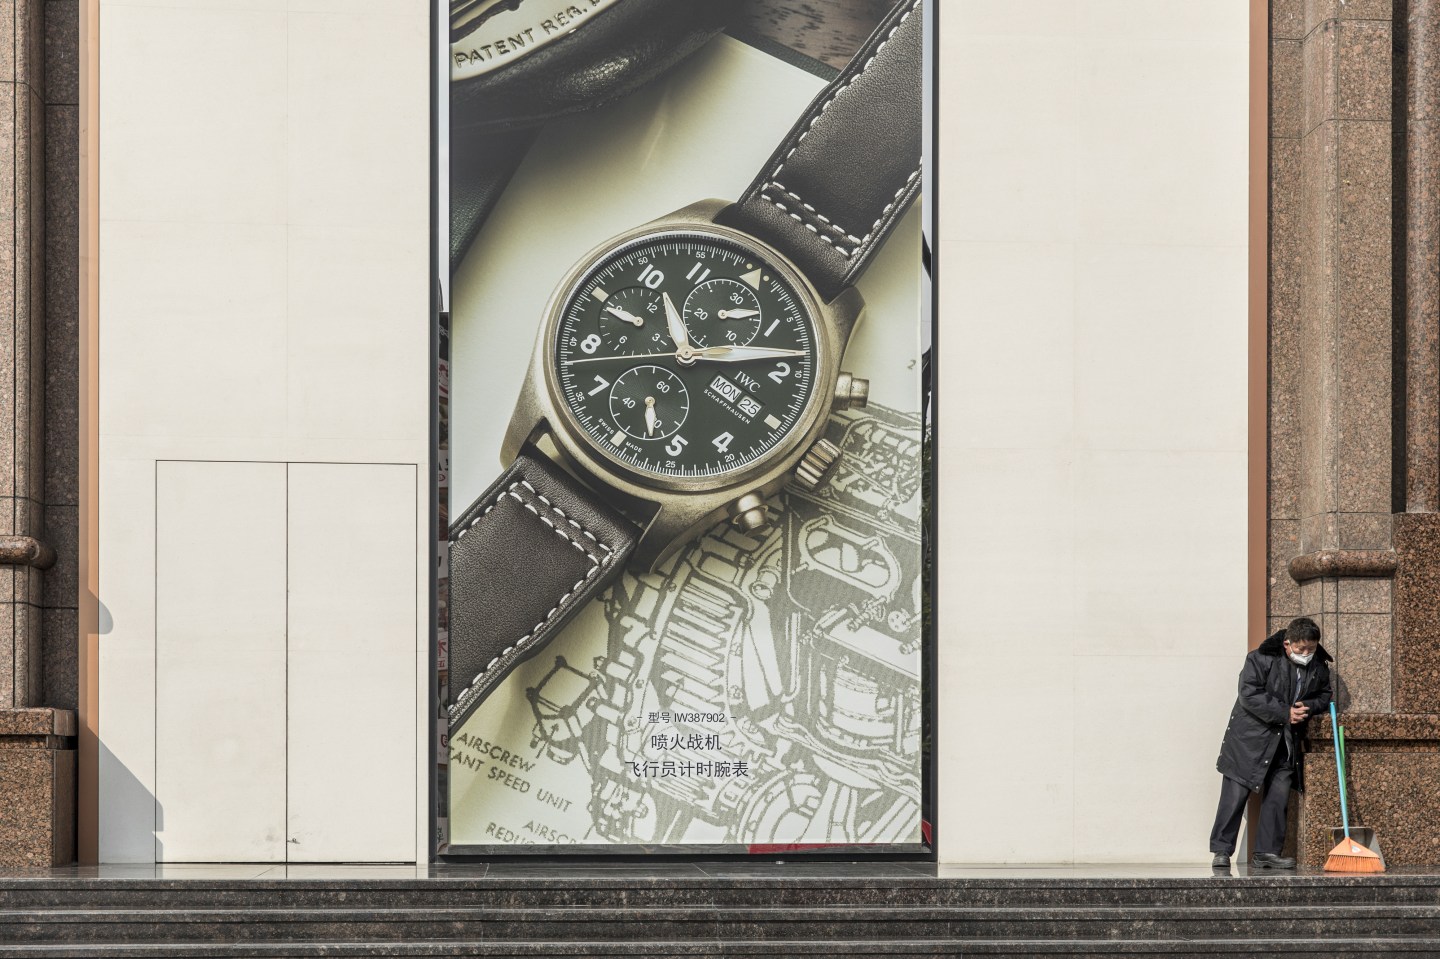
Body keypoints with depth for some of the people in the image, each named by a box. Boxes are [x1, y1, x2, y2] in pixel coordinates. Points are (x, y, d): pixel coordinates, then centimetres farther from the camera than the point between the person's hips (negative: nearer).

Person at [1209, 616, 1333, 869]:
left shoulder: (1319, 667, 4)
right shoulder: (1261, 659, -13)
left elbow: (1324, 695, 16)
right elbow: (1249, 695, -19)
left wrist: (1309, 706, -8)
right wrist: (1285, 713, -22)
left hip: (1286, 742, 5)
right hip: (1250, 736, -5)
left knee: (1278, 796, 1)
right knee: (1236, 793, -6)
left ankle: (1267, 852, 7)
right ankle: (1221, 850, 0)